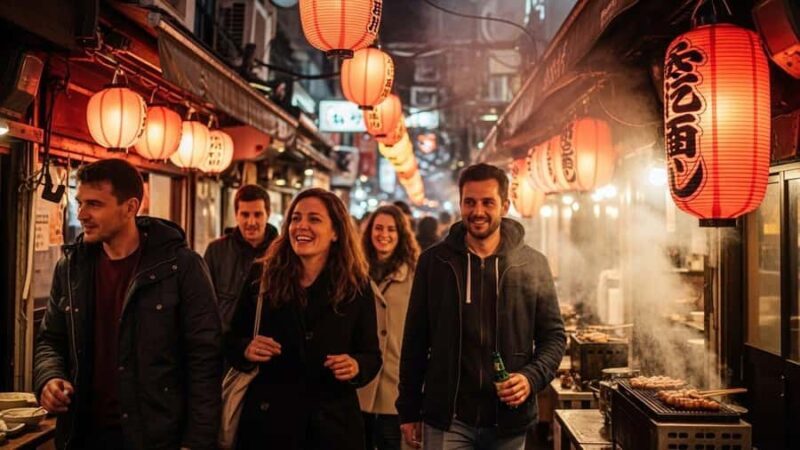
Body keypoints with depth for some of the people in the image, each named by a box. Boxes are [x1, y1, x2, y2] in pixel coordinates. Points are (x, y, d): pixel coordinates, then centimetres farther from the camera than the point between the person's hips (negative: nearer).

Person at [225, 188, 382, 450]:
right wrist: (246, 349, -14)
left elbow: (371, 355, 4)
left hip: (333, 423, 0)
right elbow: (232, 340, 6)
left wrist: (356, 366, -17)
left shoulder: (356, 286, -1)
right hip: (267, 420, 0)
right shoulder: (262, 277, -1)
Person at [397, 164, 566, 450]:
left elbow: (554, 335, 6)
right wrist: (409, 411, 4)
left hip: (509, 423, 1)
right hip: (446, 419, -1)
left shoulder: (534, 265, 0)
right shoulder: (434, 261, 0)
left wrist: (532, 377, -13)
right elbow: (415, 339, 4)